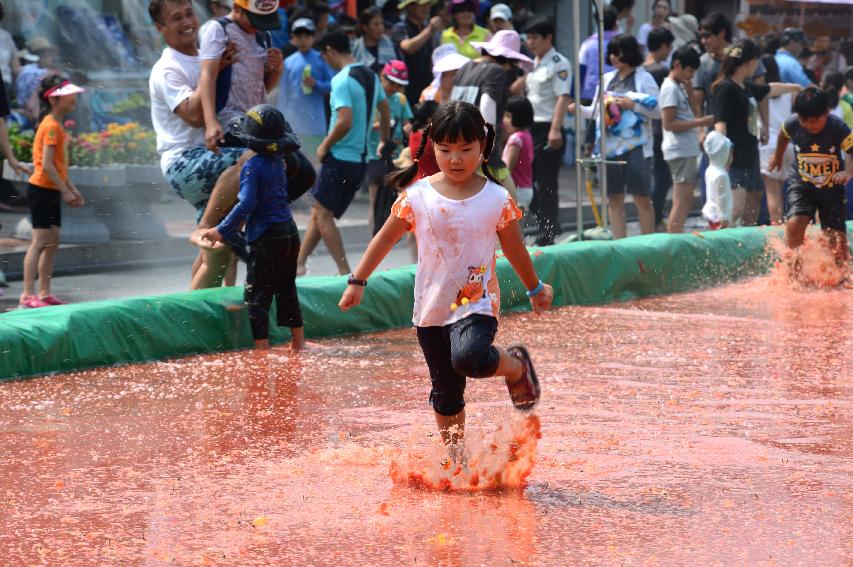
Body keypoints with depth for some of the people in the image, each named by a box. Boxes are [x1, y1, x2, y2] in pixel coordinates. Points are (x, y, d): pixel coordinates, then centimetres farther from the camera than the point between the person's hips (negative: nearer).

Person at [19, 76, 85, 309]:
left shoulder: (57, 126, 15)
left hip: (51, 191, 10)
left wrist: (72, 189, 17)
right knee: (40, 241, -11)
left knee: (52, 243, 10)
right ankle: (27, 295, -13)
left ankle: (44, 293, 14)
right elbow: (47, 164, -21)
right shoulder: (51, 126, -15)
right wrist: (66, 191, -19)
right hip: (42, 190, -10)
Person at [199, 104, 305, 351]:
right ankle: (298, 342, 24)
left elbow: (246, 203, -22)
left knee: (256, 296, -1)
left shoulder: (252, 167, -15)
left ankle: (262, 347, -6)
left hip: (266, 237, -8)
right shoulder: (279, 162, 8)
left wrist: (222, 230, -18)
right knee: (286, 291, 19)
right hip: (289, 232, 8)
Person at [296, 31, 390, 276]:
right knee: (318, 212, 16)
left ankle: (345, 272, -3)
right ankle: (299, 264, 20)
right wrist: (383, 142, 33)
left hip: (340, 158, -9)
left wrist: (325, 146, -12)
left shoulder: (342, 80, -17)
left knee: (323, 214, -1)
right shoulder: (370, 76, 10)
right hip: (360, 159, 9)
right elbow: (385, 111, 21)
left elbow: (345, 121, -26)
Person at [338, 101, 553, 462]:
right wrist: (357, 282, 5)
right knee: (445, 393, 10)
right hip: (431, 308, 3)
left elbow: (514, 249, 8)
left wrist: (535, 289, 20)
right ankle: (455, 458, 26)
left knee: (468, 358, -31)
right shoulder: (418, 197, -4)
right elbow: (385, 239, 5)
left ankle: (517, 367, 0)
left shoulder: (497, 199, -6)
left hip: (477, 303, -3)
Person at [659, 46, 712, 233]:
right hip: (679, 152, -10)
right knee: (681, 202, -10)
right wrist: (700, 122, -19)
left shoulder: (680, 87, 17)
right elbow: (669, 123, -18)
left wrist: (689, 91, 11)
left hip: (688, 150, 10)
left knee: (686, 201, 11)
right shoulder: (670, 88, -12)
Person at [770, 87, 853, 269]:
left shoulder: (838, 128, -22)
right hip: (802, 184, 1)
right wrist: (777, 157, 24)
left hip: (832, 186, -1)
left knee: (837, 237, -2)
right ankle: (795, 271, -5)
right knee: (795, 224, -22)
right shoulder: (793, 124, -16)